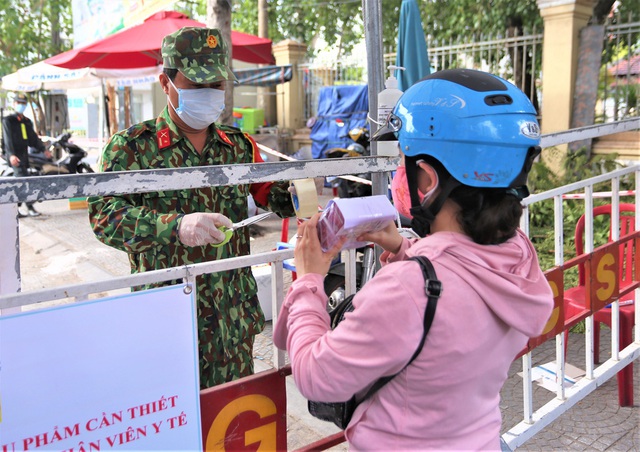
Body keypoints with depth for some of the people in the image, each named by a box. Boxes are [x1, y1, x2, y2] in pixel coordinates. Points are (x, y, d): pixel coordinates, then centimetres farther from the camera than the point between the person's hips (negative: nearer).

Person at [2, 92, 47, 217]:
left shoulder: (27, 121, 19)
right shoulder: (8, 120, -3)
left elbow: (33, 138, 22)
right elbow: (8, 139, -13)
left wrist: (43, 149, 10)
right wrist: (11, 155, -25)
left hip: (24, 154, 7)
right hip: (15, 156, -7)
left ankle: (15, 209, 14)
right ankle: (30, 207, -18)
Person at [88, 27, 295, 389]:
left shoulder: (239, 145, 10)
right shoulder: (132, 146, -3)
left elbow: (271, 193, 18)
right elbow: (105, 213, -15)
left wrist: (297, 193, -6)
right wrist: (175, 226, -32)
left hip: (234, 316, 4)